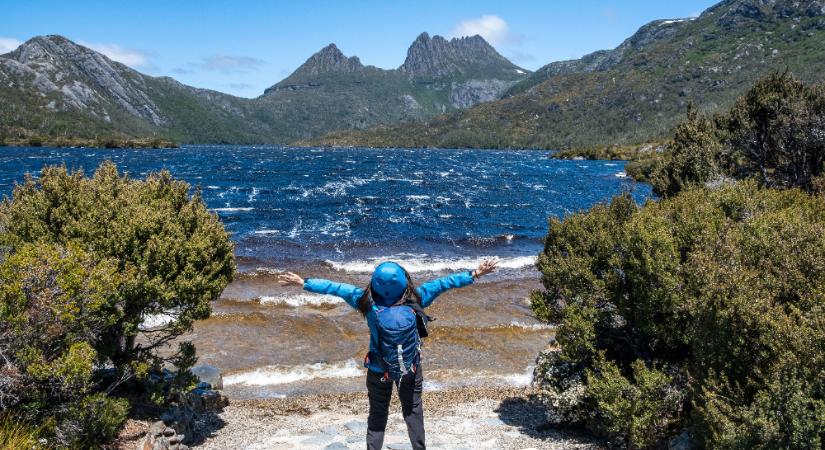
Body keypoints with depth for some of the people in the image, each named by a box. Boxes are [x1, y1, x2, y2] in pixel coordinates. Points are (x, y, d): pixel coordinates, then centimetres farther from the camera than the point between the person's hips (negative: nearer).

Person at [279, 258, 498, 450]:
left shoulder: (368, 301, -23)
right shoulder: (415, 298, -21)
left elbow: (336, 288, -16)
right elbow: (443, 283, -12)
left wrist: (303, 283, -7)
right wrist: (475, 274, -4)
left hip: (379, 370, -1)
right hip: (411, 368, 1)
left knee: (377, 414, 17)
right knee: (413, 411, 21)